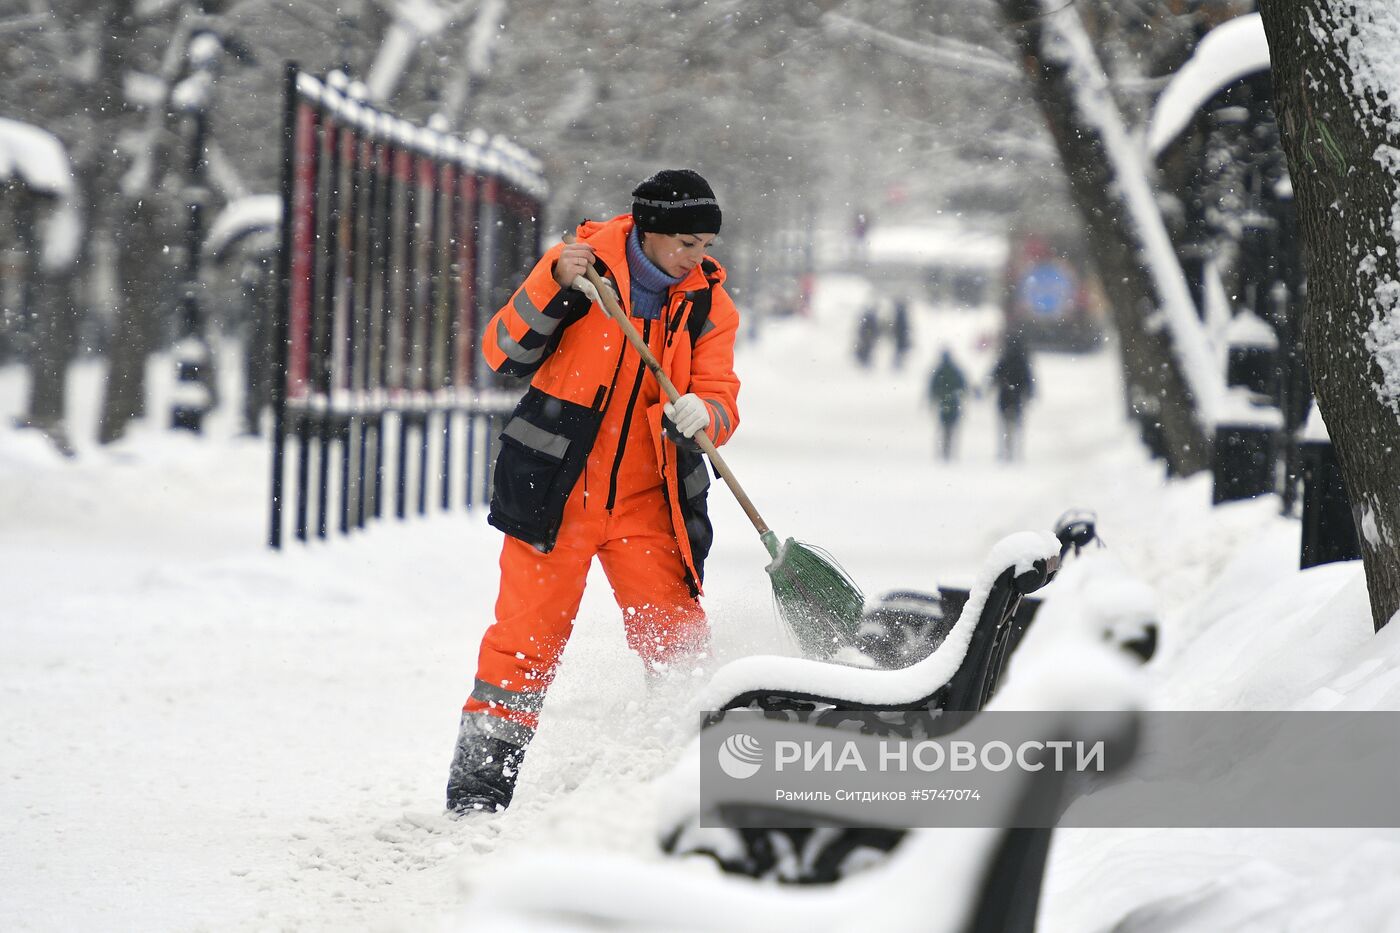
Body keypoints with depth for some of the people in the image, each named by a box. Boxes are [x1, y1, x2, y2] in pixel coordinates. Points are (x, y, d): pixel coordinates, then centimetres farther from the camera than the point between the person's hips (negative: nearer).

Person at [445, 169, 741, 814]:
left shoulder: (709, 305, 3)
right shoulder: (584, 263, -6)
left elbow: (720, 401, -2)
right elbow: (505, 354, -10)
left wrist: (700, 415, -26)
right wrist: (554, 287, -25)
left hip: (646, 505, 3)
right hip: (555, 493, -3)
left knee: (679, 645, -2)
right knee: (525, 640, -4)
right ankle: (476, 793, 2)